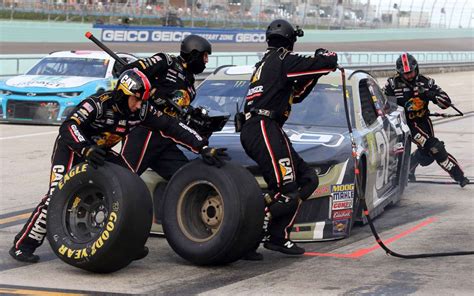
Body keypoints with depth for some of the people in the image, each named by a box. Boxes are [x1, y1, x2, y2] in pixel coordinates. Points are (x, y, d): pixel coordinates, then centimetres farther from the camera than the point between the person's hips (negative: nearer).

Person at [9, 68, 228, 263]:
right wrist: (86, 150, -58)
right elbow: (68, 127, -41)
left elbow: (171, 126, -15)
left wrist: (204, 148, -21)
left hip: (99, 152, 6)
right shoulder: (98, 104, -31)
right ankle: (23, 245, -13)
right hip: (71, 148, -6)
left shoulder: (141, 111, -14)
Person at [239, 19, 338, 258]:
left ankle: (278, 238, 6)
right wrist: (327, 56, 14)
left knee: (307, 180, 10)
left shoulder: (266, 63, 26)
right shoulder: (283, 59, -4)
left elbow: (296, 94, 31)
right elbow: (328, 62, -9)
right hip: (264, 130, -10)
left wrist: (315, 70, 23)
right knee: (286, 190, -15)